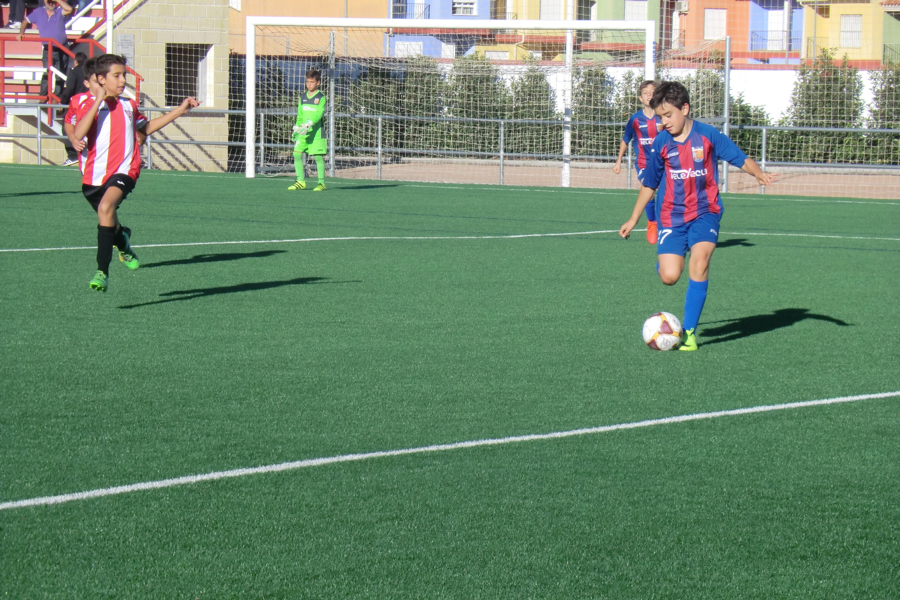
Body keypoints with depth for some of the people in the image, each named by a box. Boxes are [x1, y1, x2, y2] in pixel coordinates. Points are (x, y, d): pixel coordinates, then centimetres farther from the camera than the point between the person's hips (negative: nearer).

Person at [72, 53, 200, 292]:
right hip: (95, 174, 0)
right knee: (108, 222, 17)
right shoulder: (89, 106, -2)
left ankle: (102, 271, -31)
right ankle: (122, 239, 57)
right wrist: (99, 100, -19)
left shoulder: (128, 106, 12)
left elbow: (145, 127, 32)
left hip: (124, 171, 0)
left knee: (106, 207, -29)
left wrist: (180, 110, 30)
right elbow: (78, 133, -20)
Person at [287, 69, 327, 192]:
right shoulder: (303, 97, 14)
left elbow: (318, 114, -16)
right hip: (303, 133, 6)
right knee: (297, 154, -2)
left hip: (316, 132, -6)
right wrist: (296, 129, 17)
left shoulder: (321, 98, -3)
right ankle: (301, 181, 7)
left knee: (318, 157, -5)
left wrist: (309, 124, -29)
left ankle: (322, 183, 3)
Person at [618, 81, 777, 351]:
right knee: (669, 276, -13)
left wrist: (759, 174, -24)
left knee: (699, 261, -24)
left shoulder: (708, 135, -6)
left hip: (705, 211, -2)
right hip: (671, 215, 2)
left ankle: (689, 331, -15)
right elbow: (649, 184, 13)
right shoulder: (661, 143, 2)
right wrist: (633, 220, 18)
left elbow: (742, 160, -3)